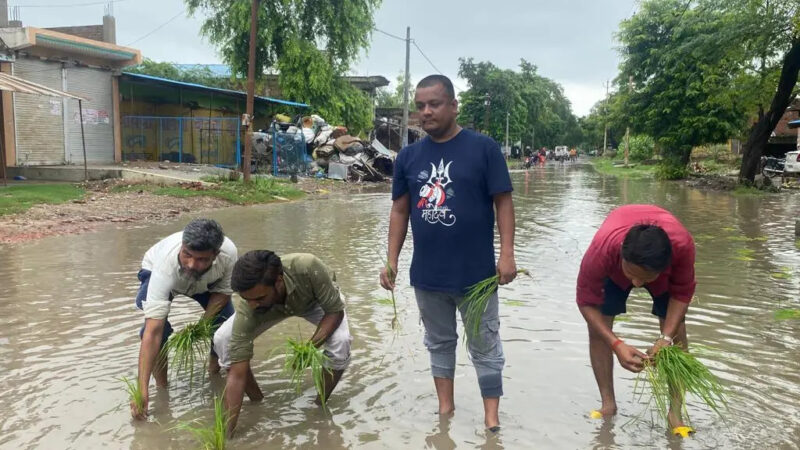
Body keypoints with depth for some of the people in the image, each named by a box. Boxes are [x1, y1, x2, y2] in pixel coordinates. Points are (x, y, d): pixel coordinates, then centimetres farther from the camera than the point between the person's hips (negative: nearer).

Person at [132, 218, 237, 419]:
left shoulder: (228, 253, -39)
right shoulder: (165, 266, -46)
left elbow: (223, 291, -15)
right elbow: (153, 332, -48)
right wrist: (142, 390, -51)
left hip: (206, 282, 2)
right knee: (159, 327, -28)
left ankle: (214, 370, 15)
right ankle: (161, 387, -5)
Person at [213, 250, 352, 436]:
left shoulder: (308, 268, -45)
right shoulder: (247, 307, -37)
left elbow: (335, 311, -29)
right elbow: (237, 374, -33)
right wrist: (226, 432, -35)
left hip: (317, 298, -1)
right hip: (274, 306, 1)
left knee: (340, 342, -31)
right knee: (222, 340, -20)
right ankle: (256, 402, 3)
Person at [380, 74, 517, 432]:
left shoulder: (483, 148, -7)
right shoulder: (408, 156, 4)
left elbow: (503, 202, -6)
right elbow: (399, 211, 7)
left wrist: (507, 253, -13)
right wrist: (392, 260, 3)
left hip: (476, 272, -4)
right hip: (427, 273, 4)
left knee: (485, 346, 8)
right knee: (439, 342, 18)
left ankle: (491, 418, 22)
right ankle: (445, 408, 35)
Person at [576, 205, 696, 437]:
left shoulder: (682, 244, -43)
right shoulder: (601, 249, -46)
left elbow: (682, 293, -22)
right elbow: (587, 301, -30)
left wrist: (666, 337, -34)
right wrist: (616, 344, -41)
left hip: (664, 268, 1)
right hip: (614, 267, 0)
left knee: (676, 329, -7)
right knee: (597, 327, -8)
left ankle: (676, 411, 3)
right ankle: (608, 404, 5)